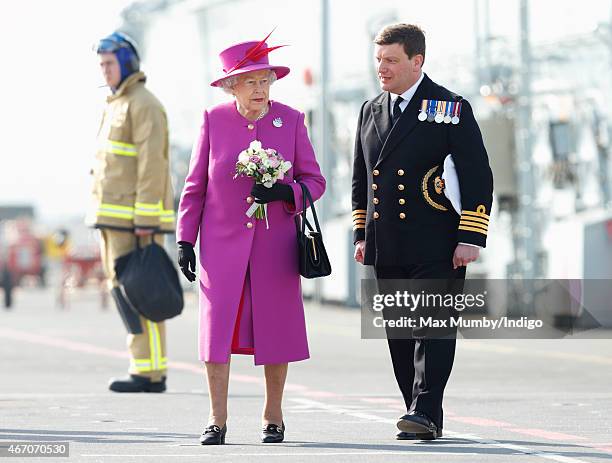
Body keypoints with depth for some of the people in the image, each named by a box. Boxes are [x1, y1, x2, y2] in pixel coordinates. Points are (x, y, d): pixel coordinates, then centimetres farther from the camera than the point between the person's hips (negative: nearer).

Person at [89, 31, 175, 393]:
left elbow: (152, 166, -18)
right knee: (124, 290, 9)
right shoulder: (117, 106, 21)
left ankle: (150, 373, -11)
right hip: (116, 219, 10)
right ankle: (150, 371, 11)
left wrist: (145, 221, -23)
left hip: (136, 218, -10)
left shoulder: (144, 105, -11)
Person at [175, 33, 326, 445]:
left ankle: (273, 416, 18)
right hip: (223, 242, 0)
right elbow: (195, 185, 6)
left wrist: (283, 192, -16)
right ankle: (217, 420, -1)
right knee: (218, 327, -6)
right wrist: (186, 239, 2)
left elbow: (314, 181, 4)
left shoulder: (290, 120, 0)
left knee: (276, 328, 4)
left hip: (275, 242, 0)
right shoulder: (214, 119, 0)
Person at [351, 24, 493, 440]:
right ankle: (425, 420, 12)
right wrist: (361, 234, 15)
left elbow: (478, 176, -6)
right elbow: (361, 178, 22)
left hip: (436, 247, -6)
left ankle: (425, 413, -15)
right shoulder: (371, 112, 15)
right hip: (386, 249, 6)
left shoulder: (451, 109, -3)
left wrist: (471, 238, -12)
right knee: (400, 334, 6)